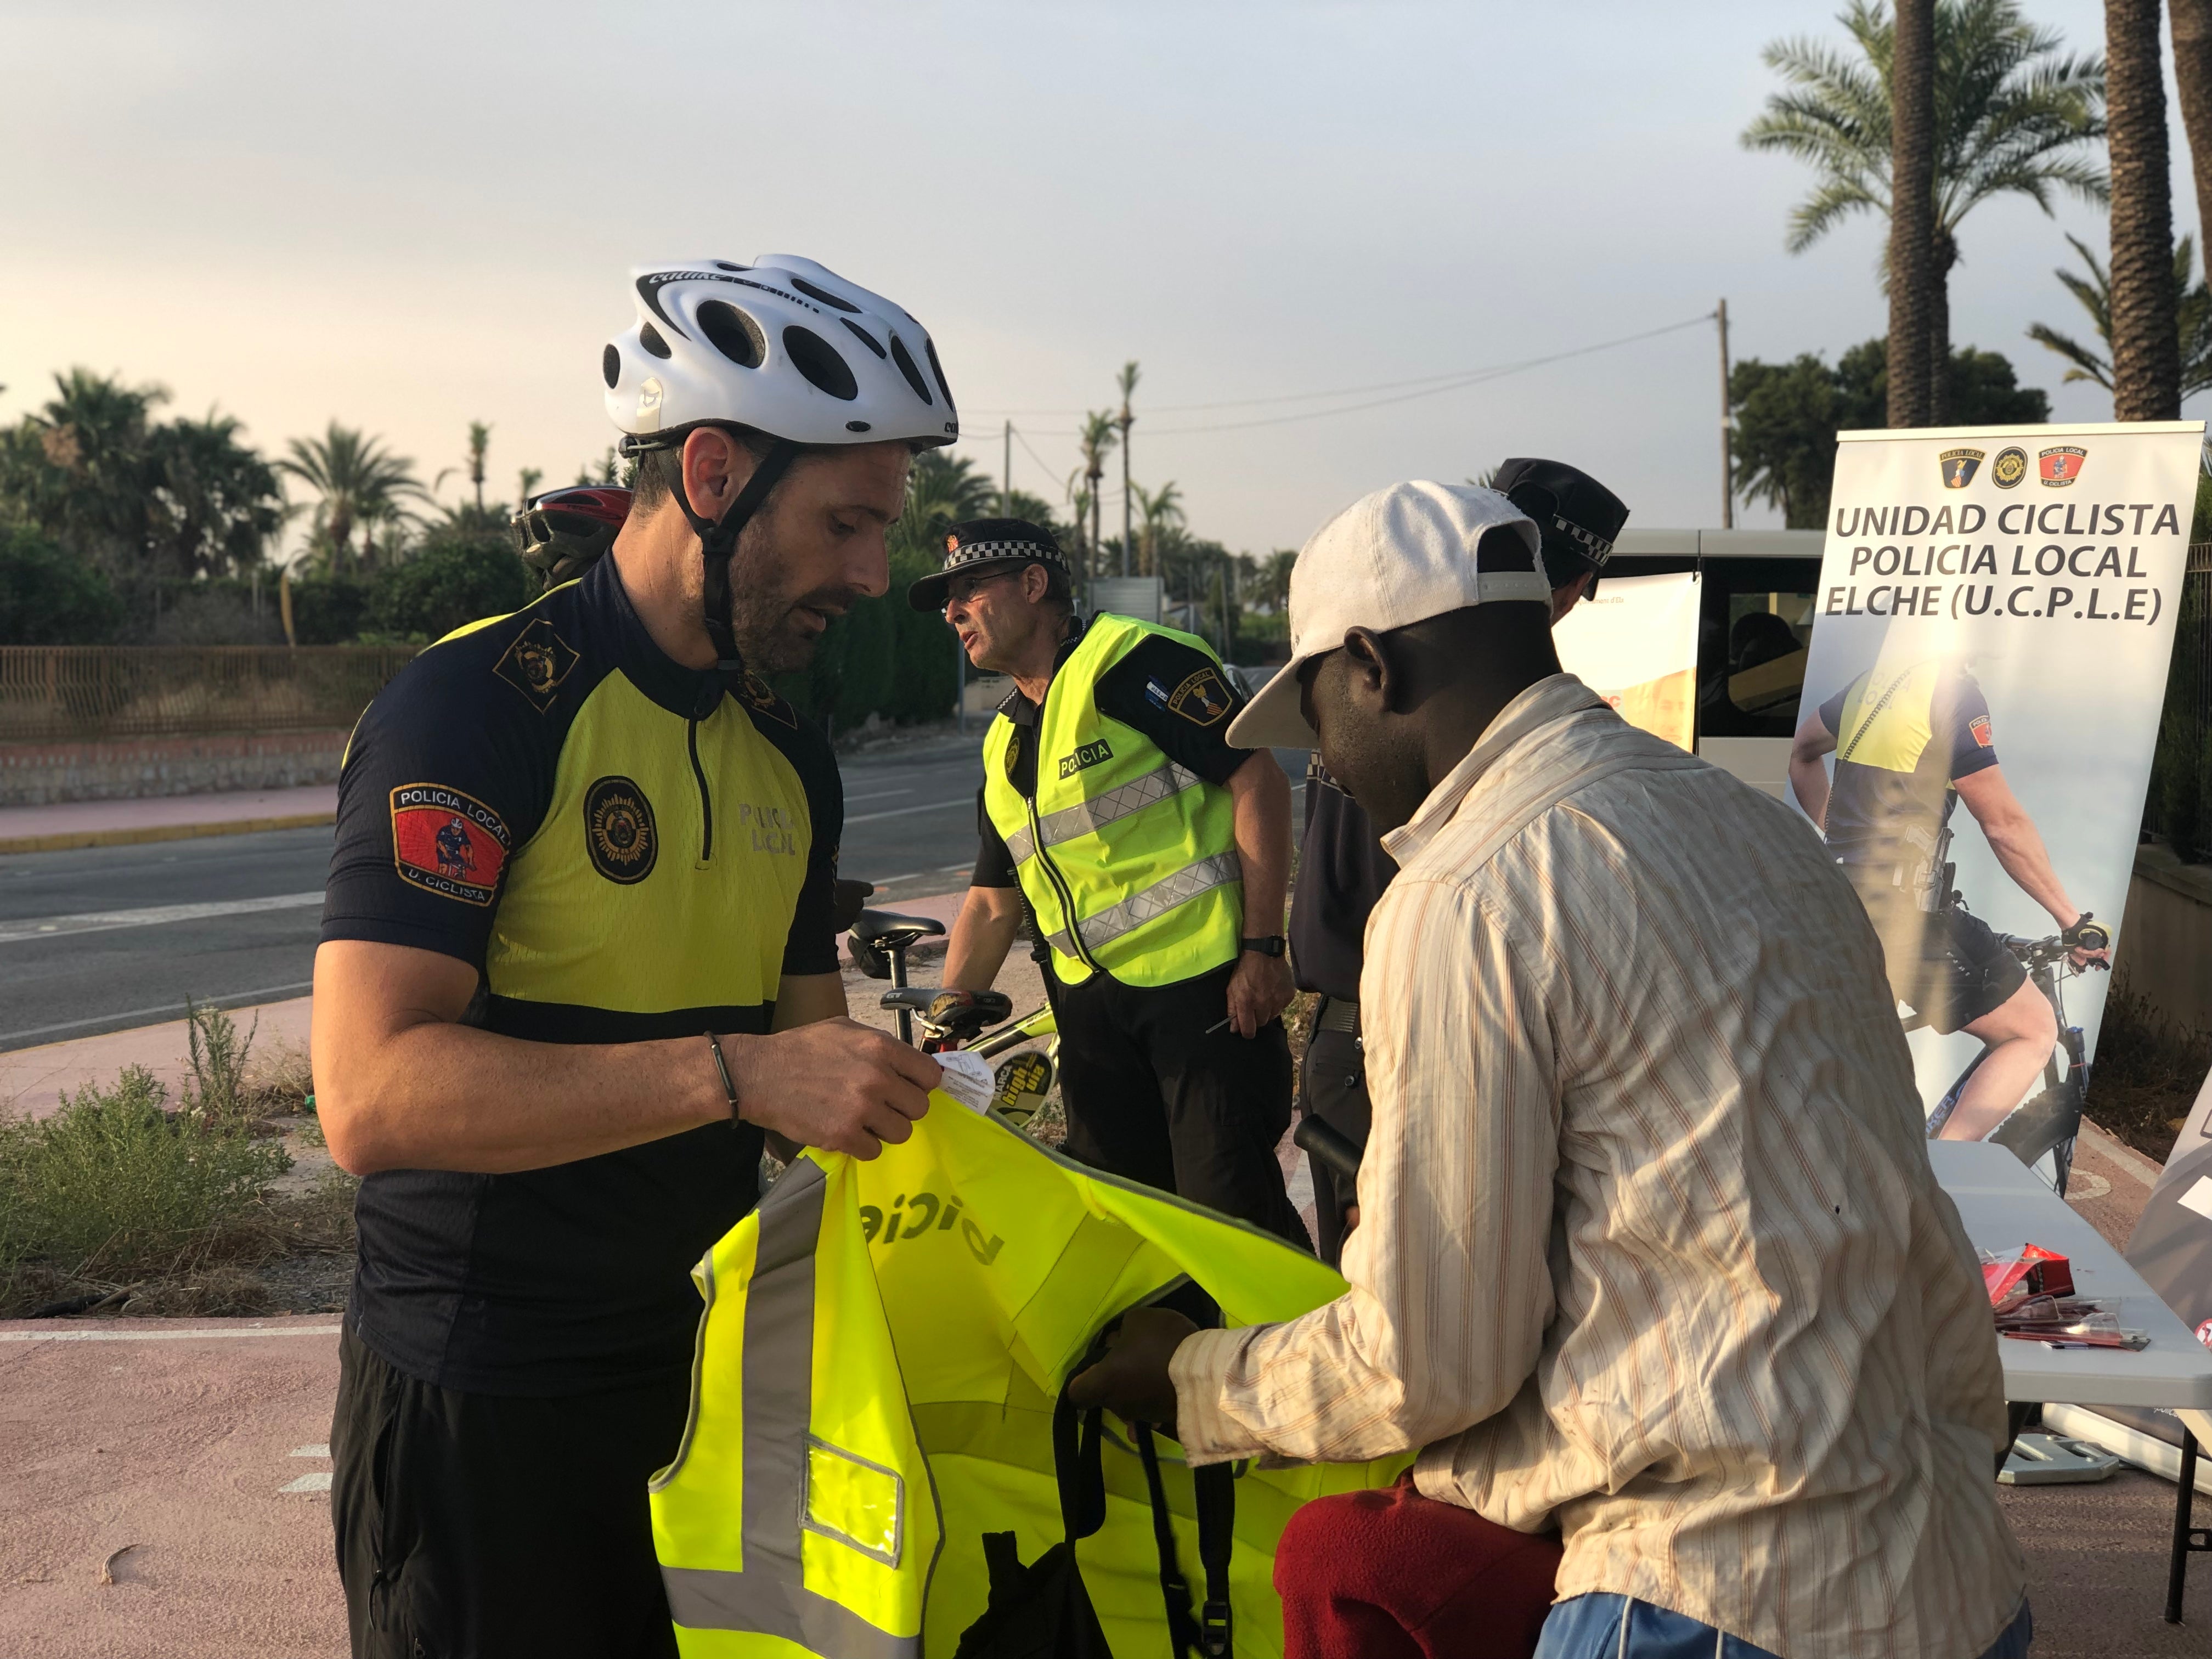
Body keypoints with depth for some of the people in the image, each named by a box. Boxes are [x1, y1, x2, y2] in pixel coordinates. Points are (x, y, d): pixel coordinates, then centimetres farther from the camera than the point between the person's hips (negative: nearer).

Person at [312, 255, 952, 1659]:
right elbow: (373, 1091, -25)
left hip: (711, 1377, 7)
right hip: (487, 1421, -7)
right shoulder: (478, 702, -16)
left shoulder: (790, 757, 8)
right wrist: (735, 1074, -30)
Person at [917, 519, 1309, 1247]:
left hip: (1205, 983, -8)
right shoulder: (1005, 743, 18)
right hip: (1093, 1007, 8)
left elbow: (1258, 780, -14)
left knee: (1231, 1201, -7)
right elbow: (992, 902, 21)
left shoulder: (1132, 661, -8)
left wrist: (1263, 948, -18)